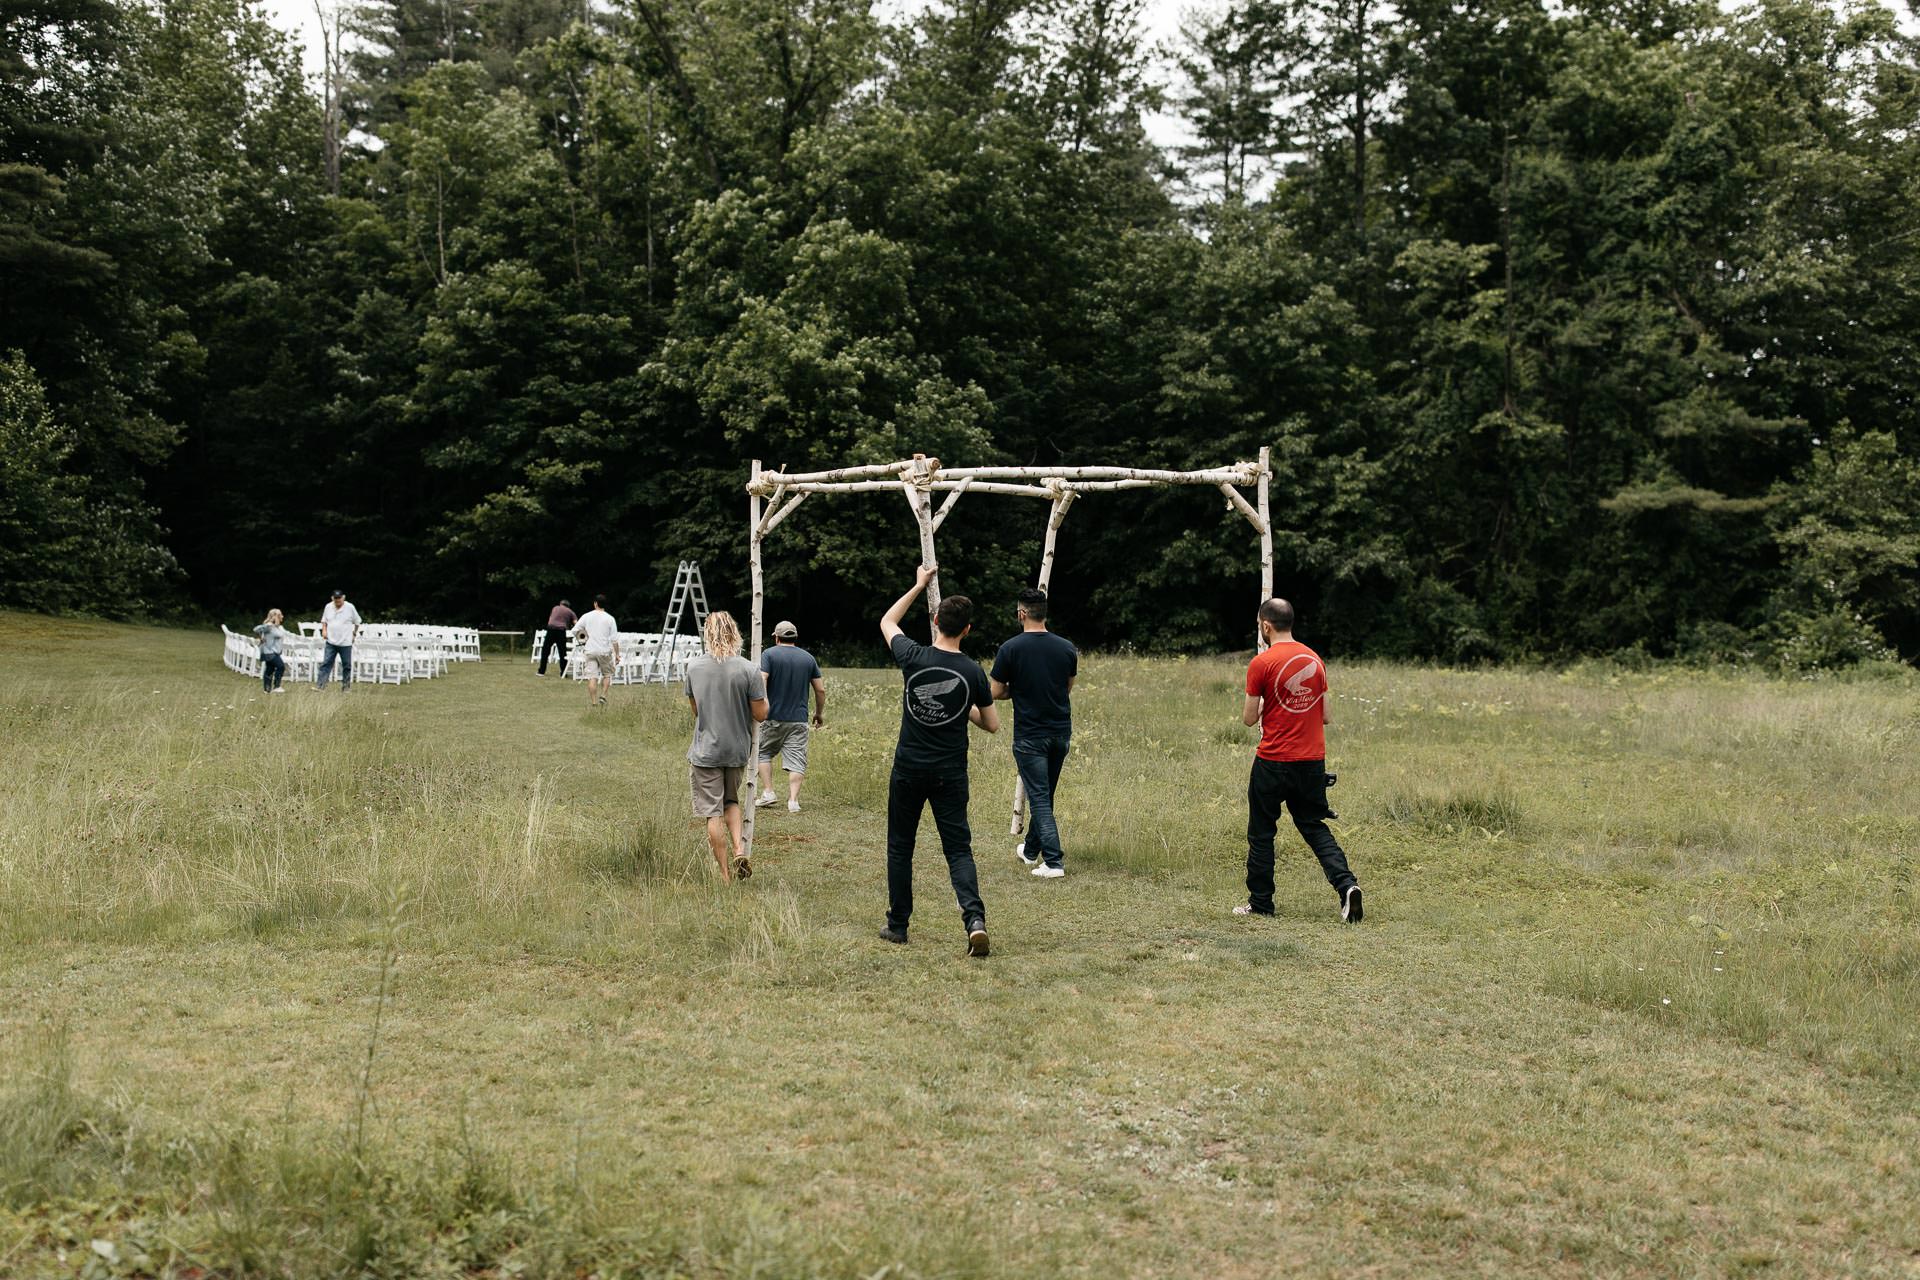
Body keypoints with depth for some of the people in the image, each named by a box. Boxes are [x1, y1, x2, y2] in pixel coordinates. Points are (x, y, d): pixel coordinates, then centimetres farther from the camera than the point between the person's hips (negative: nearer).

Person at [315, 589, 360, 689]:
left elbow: (357, 622, 6)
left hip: (346, 643, -2)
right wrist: (324, 630, 1)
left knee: (346, 665, 6)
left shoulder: (350, 608, -6)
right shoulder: (328, 607, 2)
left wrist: (354, 634, 7)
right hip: (331, 642, 2)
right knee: (326, 663, -4)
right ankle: (320, 685, -6)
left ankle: (346, 686, 17)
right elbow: (324, 620, 16)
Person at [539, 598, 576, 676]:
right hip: (561, 631, -1)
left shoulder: (555, 608, 21)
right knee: (562, 652, 5)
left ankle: (542, 671, 9)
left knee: (545, 651, 9)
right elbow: (576, 623, 2)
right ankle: (563, 673, 3)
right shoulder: (570, 612, 15)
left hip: (551, 628, 1)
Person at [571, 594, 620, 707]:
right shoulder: (609, 618, -1)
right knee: (607, 674, 16)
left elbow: (574, 631, 4)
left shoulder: (586, 616, 2)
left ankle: (593, 702, -3)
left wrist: (582, 636, 24)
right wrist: (617, 654, 3)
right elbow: (614, 639, -3)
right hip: (605, 651, -1)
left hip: (590, 651, 1)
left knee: (592, 677, 0)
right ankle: (603, 696, 2)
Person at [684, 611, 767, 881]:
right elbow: (760, 714, -9)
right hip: (738, 750, 1)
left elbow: (695, 709, 8)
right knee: (731, 800, 24)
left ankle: (725, 874, 7)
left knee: (713, 813, 4)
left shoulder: (694, 667, -4)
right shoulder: (747, 669, -12)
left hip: (705, 750, -1)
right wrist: (763, 697, 10)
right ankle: (740, 849, 3)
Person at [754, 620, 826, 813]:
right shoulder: (808, 658, 9)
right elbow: (820, 690, 10)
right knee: (796, 761, 2)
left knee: (763, 753, 16)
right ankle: (793, 800, -7)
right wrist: (819, 713, 22)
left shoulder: (769, 654, -3)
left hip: (773, 718, -2)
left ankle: (768, 792, 11)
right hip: (799, 720, 2)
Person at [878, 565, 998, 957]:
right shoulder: (972, 672, -7)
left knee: (900, 847, 14)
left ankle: (898, 924, 19)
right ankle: (974, 919, -17)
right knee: (958, 849, 2)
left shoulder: (913, 658, -8)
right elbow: (992, 725, 3)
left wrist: (919, 585, 21)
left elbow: (887, 621, 14)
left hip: (909, 769, 0)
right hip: (951, 773, 0)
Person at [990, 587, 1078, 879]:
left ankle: (1054, 862, -11)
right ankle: (1031, 850, 35)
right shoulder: (1067, 648, 0)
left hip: (1030, 736, -5)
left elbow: (996, 692, -5)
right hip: (1061, 732, 5)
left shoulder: (1010, 649, -12)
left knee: (1040, 798, -3)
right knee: (1045, 796, 19)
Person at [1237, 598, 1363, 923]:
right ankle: (1346, 884, -7)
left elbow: (1249, 719, -6)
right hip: (1312, 761, 5)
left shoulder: (1261, 664, -11)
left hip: (1273, 762, -4)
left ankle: (1260, 902, 14)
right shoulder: (1315, 659, 5)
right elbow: (1325, 716, 9)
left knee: (1261, 833, 9)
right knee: (1315, 827, 12)